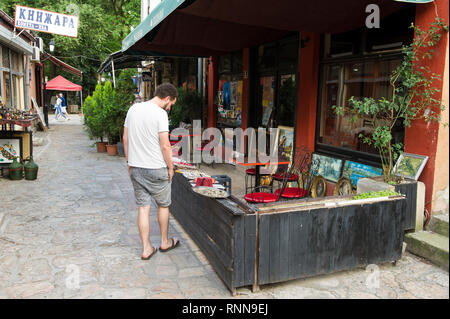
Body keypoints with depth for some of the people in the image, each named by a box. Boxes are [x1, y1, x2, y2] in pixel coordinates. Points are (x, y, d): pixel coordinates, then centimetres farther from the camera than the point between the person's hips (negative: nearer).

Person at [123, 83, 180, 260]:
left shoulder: (133, 109, 6)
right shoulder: (160, 114, -15)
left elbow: (125, 138, 10)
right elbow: (165, 146, -17)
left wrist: (129, 162, 17)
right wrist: (170, 167, -4)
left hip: (135, 168, 6)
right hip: (156, 169, -5)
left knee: (143, 207, 11)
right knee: (163, 205, 14)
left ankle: (146, 248, 17)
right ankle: (165, 242, 30)